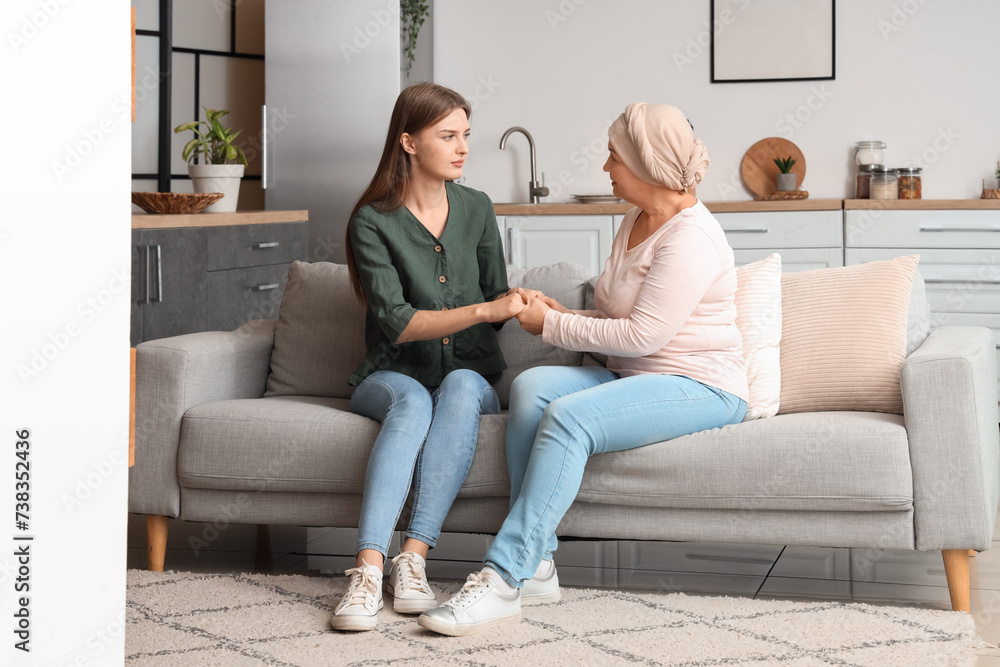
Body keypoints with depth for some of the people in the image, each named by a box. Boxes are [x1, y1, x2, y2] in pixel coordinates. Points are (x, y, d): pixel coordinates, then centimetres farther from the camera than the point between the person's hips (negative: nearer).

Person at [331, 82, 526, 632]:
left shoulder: (476, 209, 8)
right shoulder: (372, 222, -5)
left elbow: (497, 303, 14)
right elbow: (396, 323, -15)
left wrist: (525, 302, -10)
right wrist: (483, 310, -26)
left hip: (469, 375, 2)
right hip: (391, 376, -2)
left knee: (461, 387, -34)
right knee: (413, 401, -37)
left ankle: (413, 558, -41)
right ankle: (368, 571, -48)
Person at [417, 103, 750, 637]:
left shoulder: (691, 237, -15)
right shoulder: (636, 220, 17)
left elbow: (642, 334, -20)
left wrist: (552, 325, -10)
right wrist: (564, 315, 5)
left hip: (701, 387, -9)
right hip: (633, 377, 9)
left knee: (569, 417, -32)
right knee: (531, 386, -18)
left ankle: (503, 580, -33)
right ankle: (537, 564, -22)